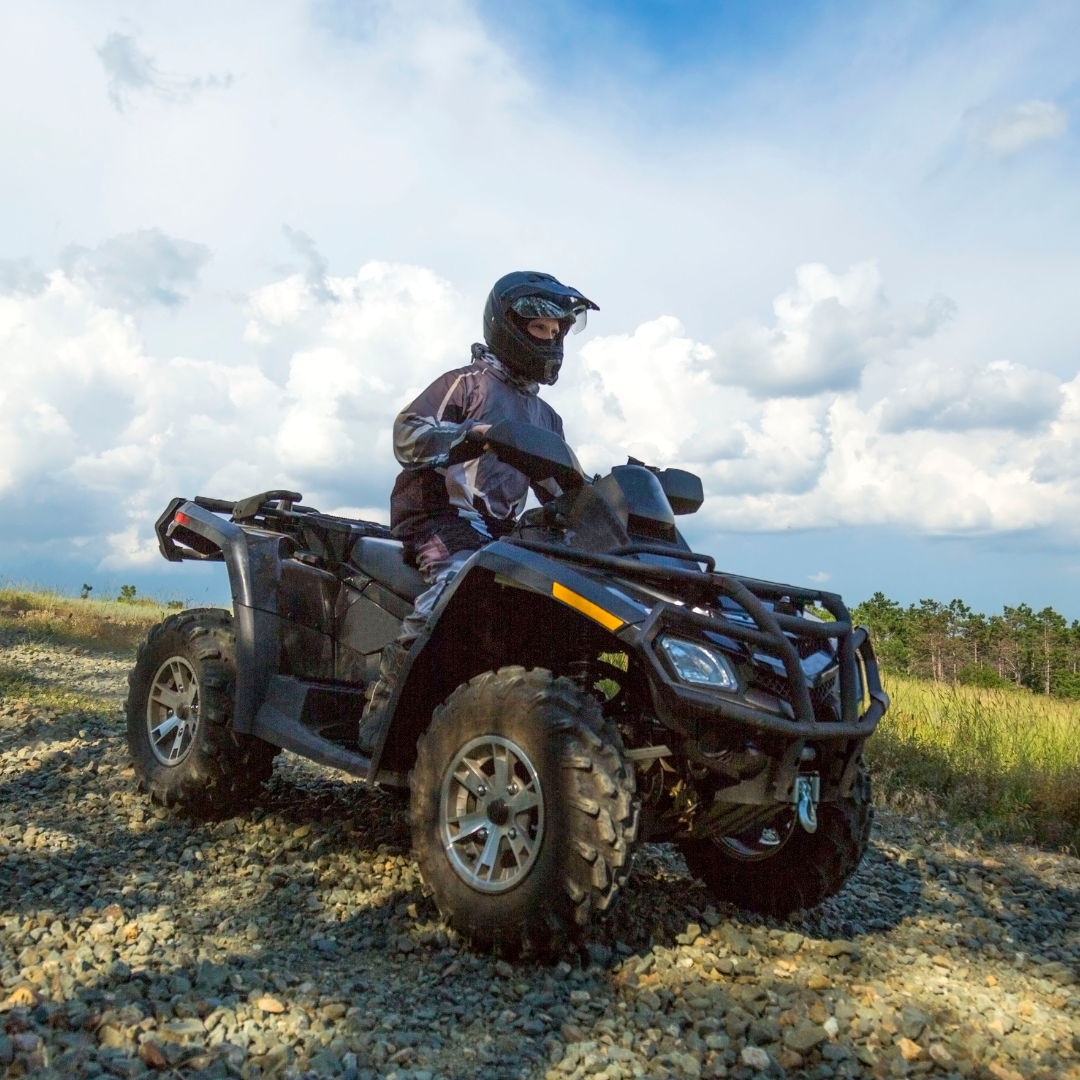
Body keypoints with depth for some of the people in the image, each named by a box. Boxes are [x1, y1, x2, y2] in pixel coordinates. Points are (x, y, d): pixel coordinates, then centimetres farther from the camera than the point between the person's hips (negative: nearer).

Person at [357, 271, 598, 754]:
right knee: (460, 578, -36)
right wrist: (470, 434, -23)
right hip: (439, 517, -6)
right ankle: (381, 710, -31)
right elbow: (406, 434, -7)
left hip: (498, 532, 7)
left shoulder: (545, 418, 26)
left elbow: (561, 491, 24)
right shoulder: (465, 384, 6)